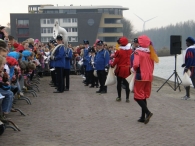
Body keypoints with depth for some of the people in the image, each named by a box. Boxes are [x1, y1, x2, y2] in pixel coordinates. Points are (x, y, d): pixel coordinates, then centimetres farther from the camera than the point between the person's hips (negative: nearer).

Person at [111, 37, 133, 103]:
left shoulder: (119, 51, -13)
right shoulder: (130, 50, -1)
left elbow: (116, 60, -11)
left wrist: (112, 65, 6)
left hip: (120, 69, -3)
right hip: (127, 69, 3)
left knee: (119, 83, 11)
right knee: (127, 83, 5)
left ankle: (119, 97, 16)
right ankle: (127, 98, 4)